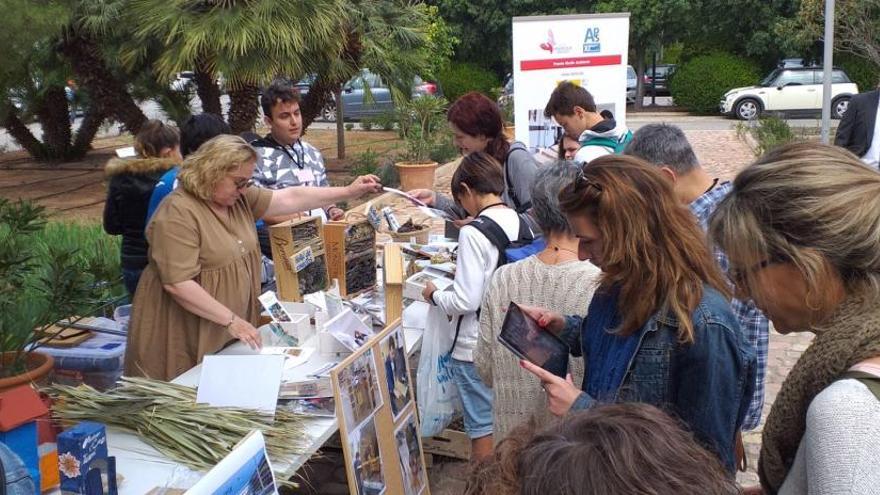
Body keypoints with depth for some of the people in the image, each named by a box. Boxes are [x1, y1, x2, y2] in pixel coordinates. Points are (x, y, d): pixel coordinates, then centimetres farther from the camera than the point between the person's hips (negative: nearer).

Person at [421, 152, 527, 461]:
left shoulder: (474, 232, -20)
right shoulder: (521, 223, 0)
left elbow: (465, 302, -21)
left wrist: (434, 296, -3)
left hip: (477, 348, -7)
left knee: (483, 427, 7)